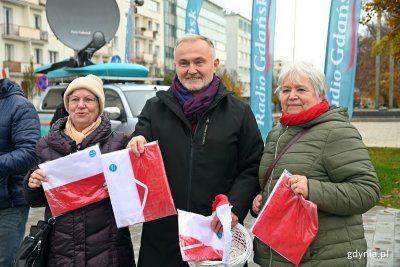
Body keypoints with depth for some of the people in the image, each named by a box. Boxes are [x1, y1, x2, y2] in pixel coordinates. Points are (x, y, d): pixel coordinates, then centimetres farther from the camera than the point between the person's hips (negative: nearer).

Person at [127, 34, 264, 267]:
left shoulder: (239, 112, 3)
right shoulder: (155, 108, 7)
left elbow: (252, 168, 2)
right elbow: (139, 160, 5)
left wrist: (235, 207, -12)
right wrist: (135, 148, -18)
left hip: (218, 232, -1)